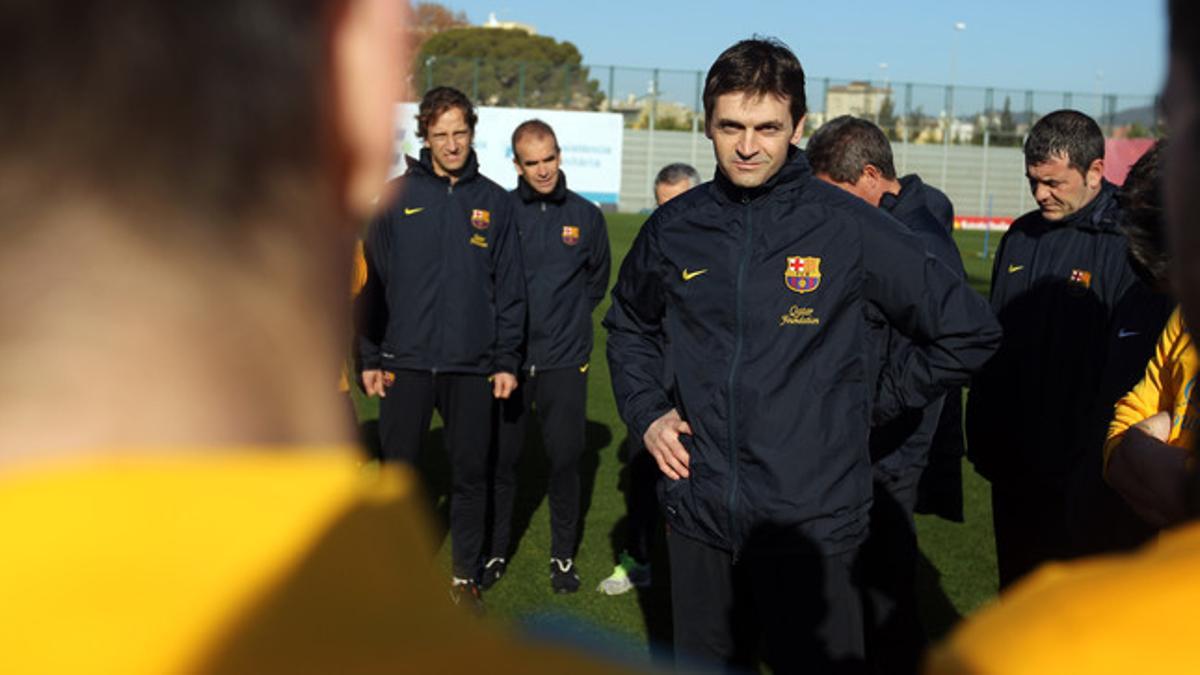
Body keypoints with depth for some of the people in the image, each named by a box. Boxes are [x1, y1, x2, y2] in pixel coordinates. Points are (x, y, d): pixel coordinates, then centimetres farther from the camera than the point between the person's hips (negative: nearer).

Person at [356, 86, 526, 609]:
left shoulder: (493, 202, 5)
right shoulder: (397, 197, 2)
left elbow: (510, 287, 6)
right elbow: (372, 280, 2)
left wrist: (507, 360, 1)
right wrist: (369, 357, -2)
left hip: (472, 364, 1)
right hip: (406, 360, -1)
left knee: (470, 473, 8)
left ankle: (465, 574, 22)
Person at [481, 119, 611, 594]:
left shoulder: (586, 216, 3)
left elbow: (598, 278, 17)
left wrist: (569, 319, 12)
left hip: (565, 361, 1)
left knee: (566, 458, 4)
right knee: (500, 458, 6)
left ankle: (564, 554, 19)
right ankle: (494, 550, 22)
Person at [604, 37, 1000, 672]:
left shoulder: (846, 225, -8)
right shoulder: (673, 228, 3)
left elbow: (969, 329, -1)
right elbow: (628, 325, 22)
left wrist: (885, 401, -1)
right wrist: (646, 412, 9)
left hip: (810, 522, -3)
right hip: (698, 517, 4)